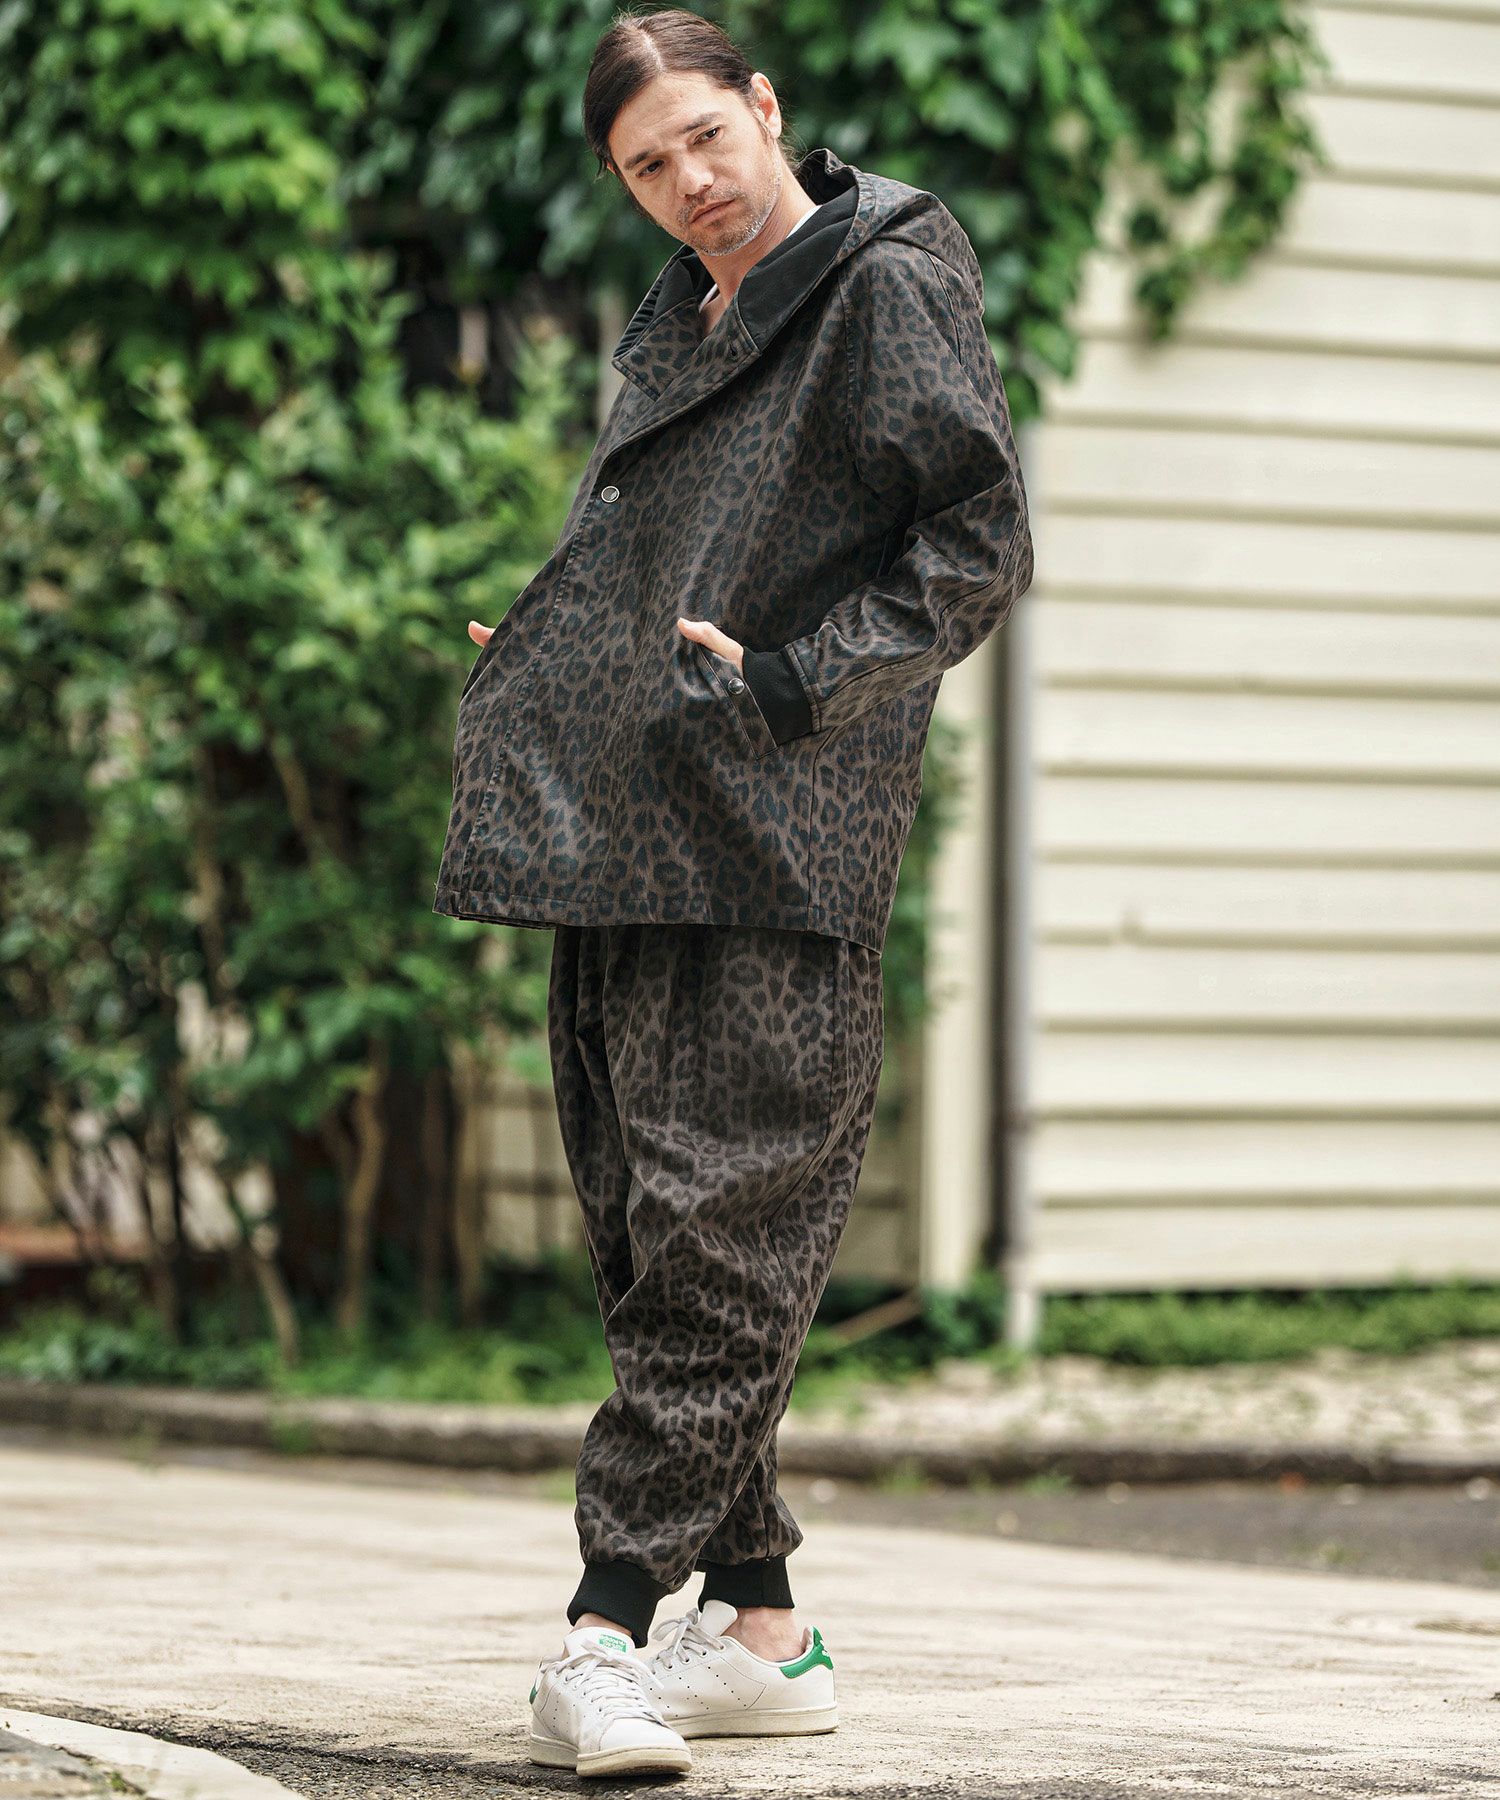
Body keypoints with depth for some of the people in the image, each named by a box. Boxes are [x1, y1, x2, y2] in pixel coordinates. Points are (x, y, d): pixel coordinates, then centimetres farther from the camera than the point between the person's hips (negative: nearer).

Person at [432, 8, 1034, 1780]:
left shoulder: (888, 291, -3)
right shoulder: (676, 320, 21)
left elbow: (980, 551, -9)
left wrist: (783, 685, -14)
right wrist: (536, 654, 16)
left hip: (767, 848, -9)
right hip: (616, 836, 9)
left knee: (715, 1234, -11)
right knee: (643, 1228, 7)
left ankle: (611, 1627, -15)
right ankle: (755, 1624, 12)